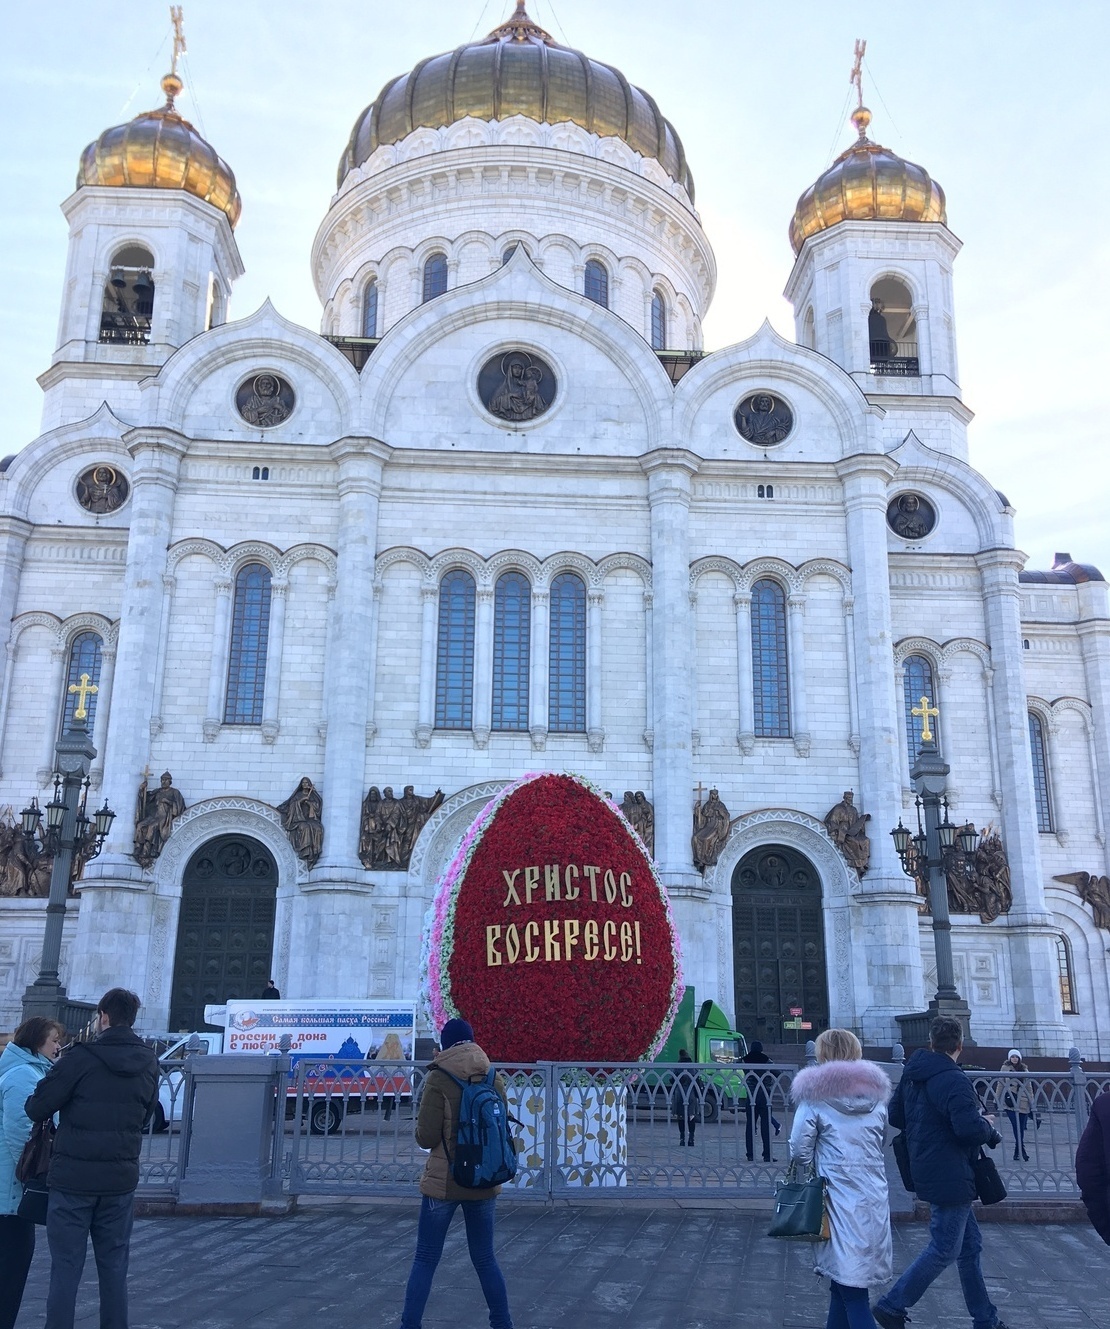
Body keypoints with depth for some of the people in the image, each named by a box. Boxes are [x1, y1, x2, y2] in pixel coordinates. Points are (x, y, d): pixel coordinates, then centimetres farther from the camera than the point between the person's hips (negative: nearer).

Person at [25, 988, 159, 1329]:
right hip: (121, 1179, 4)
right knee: (114, 1268, 13)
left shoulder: (81, 1058, -12)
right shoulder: (148, 1064, 3)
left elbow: (36, 1109, -10)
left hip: (73, 1177, -4)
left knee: (65, 1268, 4)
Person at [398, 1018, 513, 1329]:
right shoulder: (494, 1079, 1)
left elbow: (426, 1138, -12)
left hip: (443, 1182, -4)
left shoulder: (439, 1079, -11)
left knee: (425, 1260, 7)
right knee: (485, 1259, 17)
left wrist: (423, 1126, 9)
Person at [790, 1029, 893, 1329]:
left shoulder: (816, 1096, -7)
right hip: (875, 1197, 5)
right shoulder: (876, 1094, 9)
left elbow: (799, 1151, -5)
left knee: (851, 1290, -3)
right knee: (845, 1279, 17)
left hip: (840, 1200, -5)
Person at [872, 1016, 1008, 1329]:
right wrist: (988, 1126, -8)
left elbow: (895, 1116, 14)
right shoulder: (953, 1081, -21)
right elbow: (970, 1129, -28)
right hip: (951, 1177, -9)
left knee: (970, 1245, 18)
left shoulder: (912, 1075, 7)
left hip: (928, 1171, 9)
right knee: (944, 1250, 1)